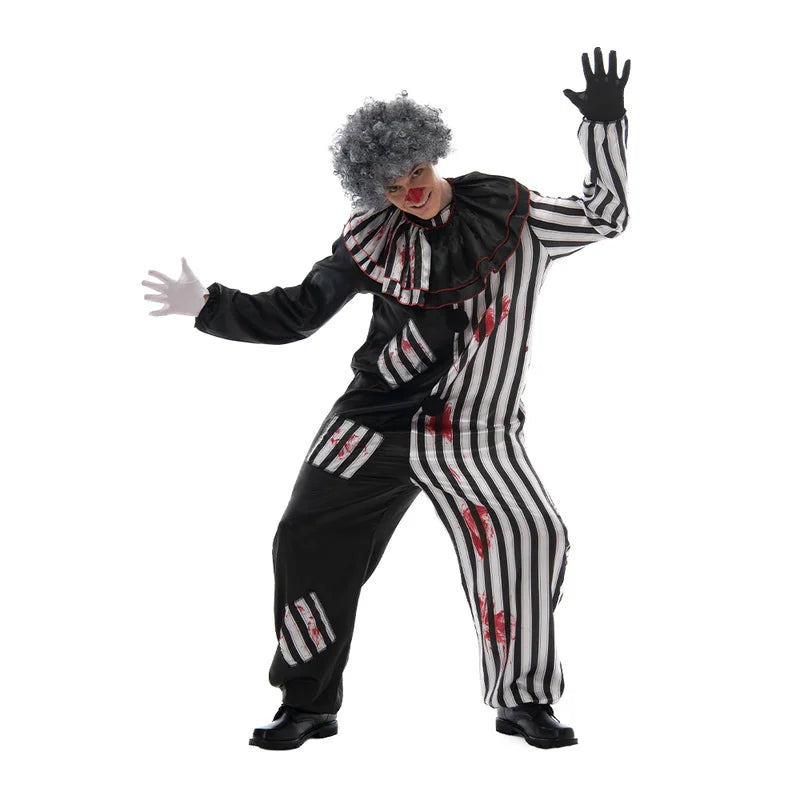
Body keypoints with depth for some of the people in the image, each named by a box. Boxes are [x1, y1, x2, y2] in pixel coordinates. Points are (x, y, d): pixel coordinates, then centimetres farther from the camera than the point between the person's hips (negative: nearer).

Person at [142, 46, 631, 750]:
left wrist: (604, 122, -4)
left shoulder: (512, 216, 0)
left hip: (476, 435, -2)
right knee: (310, 540, -2)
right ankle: (309, 705, 14)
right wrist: (210, 306, 2)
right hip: (377, 420, 2)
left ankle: (524, 701, -3)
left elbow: (604, 215, 5)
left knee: (531, 538, -21)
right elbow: (296, 313, 9)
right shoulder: (375, 238, 3)